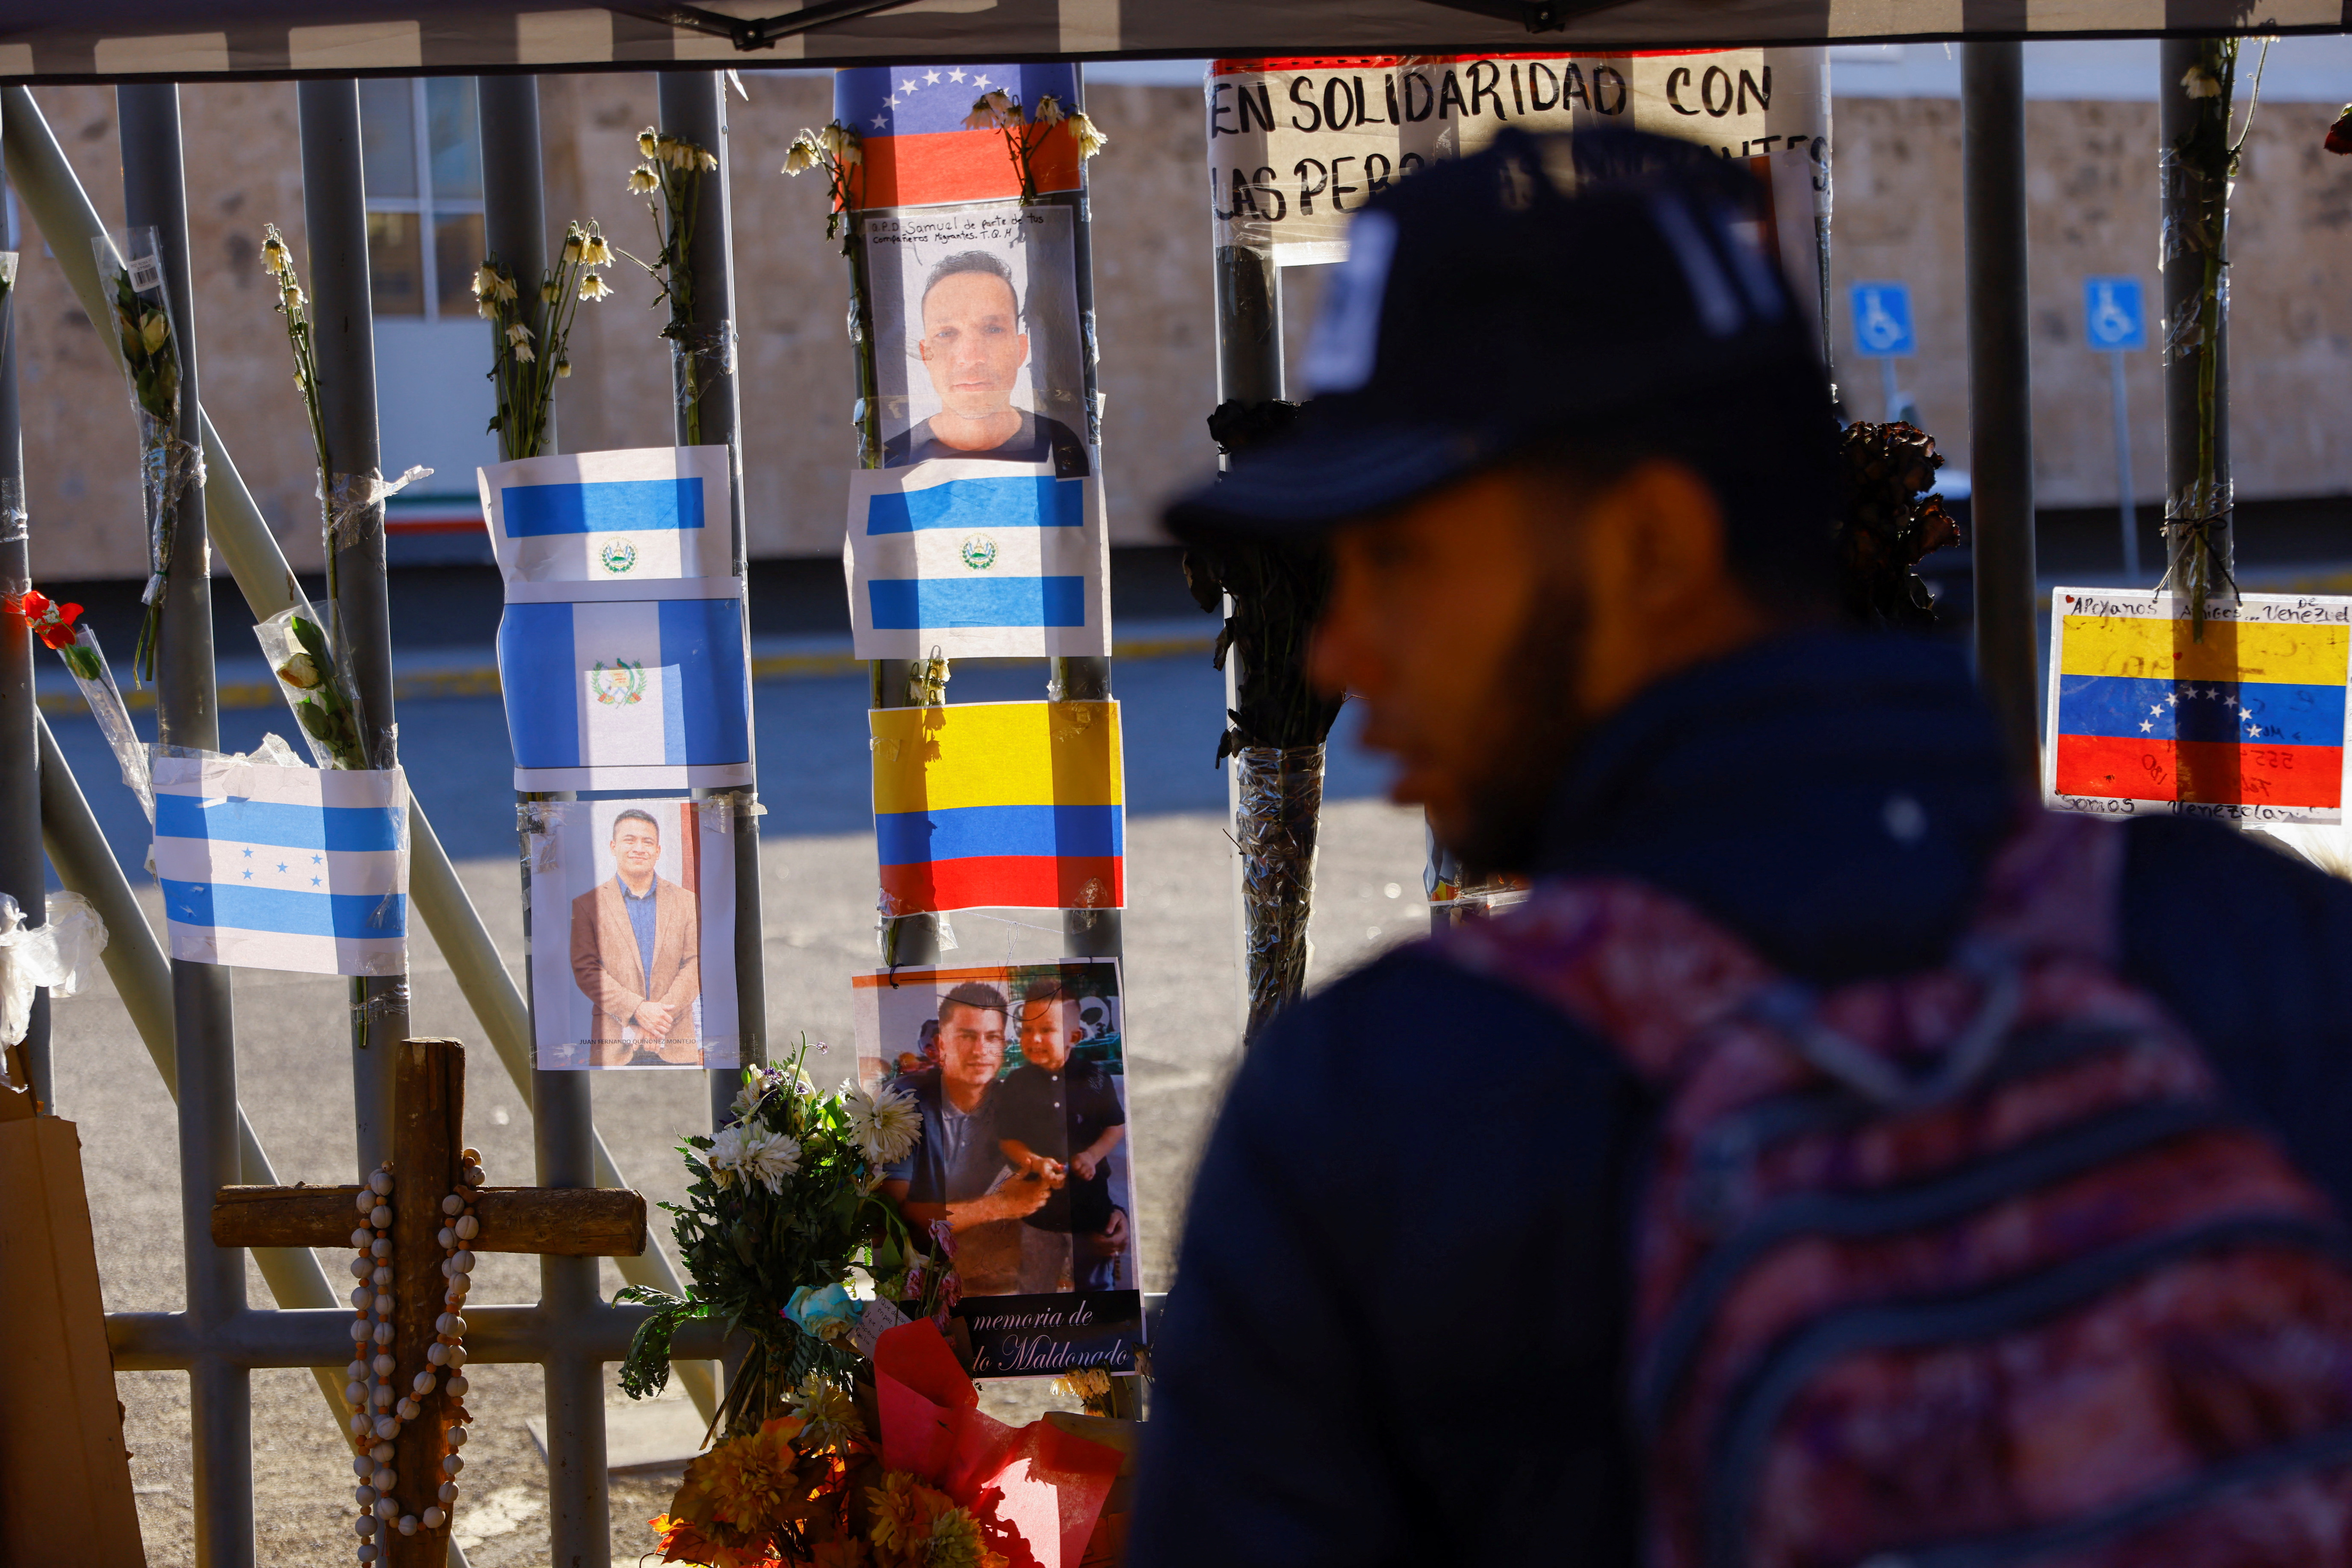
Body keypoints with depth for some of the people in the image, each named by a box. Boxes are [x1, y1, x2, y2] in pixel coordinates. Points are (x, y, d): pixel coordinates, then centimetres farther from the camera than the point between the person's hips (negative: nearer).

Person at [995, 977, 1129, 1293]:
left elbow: (1117, 1126, 2)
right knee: (1035, 1290, 9)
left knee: (1097, 1286, 11)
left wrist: (1093, 1155, -16)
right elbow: (1007, 1139, -2)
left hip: (1091, 1205, 0)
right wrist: (1036, 1163, -20)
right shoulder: (1016, 1084, -3)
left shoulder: (1094, 1078, -4)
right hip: (1040, 1206, 1)